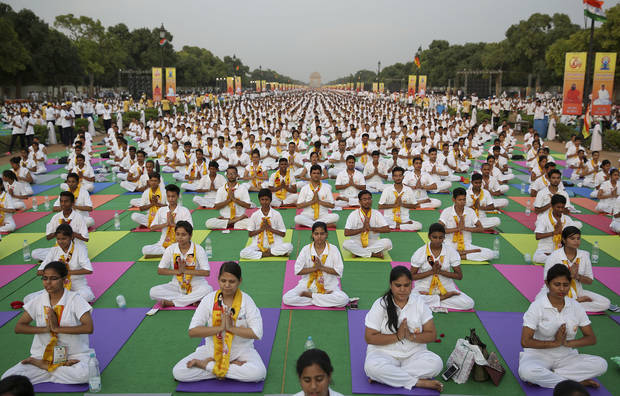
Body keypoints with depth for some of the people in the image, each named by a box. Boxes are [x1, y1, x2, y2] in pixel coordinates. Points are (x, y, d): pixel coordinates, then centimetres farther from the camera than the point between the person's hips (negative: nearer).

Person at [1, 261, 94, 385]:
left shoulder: (75, 299, -9)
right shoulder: (38, 300, 2)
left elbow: (89, 327, -20)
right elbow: (18, 327, -1)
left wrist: (57, 328, -21)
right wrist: (46, 329, -15)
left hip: (74, 354, -2)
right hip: (43, 353, 3)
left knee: (85, 374, -35)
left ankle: (43, 365, -8)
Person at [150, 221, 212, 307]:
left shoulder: (198, 249, -11)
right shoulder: (170, 249, -4)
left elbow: (206, 272, -16)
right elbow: (160, 270, -1)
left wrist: (185, 270, -22)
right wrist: (178, 271, -16)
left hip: (196, 285, -2)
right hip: (177, 285, 3)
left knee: (207, 290, -35)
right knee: (153, 292, -20)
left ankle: (171, 302, -23)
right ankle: (193, 300, -21)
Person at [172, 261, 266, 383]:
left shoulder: (246, 300, -9)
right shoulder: (209, 299, -6)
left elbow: (257, 333, -16)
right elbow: (192, 331, -12)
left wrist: (231, 328, -23)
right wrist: (220, 328, -22)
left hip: (241, 351, -1)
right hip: (212, 349, 2)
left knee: (258, 373, -32)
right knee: (178, 372, -17)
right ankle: (233, 367, -10)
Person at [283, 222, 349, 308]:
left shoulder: (333, 249, -4)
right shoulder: (306, 249, -3)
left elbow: (339, 271, -7)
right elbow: (297, 270, -6)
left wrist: (322, 267, -17)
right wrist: (315, 268, -17)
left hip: (329, 287, -1)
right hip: (308, 285, 1)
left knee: (344, 300, -31)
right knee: (286, 299, -22)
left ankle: (310, 295, -13)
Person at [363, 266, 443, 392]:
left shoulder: (419, 303, 3)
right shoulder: (380, 304, -4)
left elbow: (432, 335, 1)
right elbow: (369, 338, -8)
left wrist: (412, 336, -17)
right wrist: (397, 336, -17)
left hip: (414, 353, 3)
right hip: (384, 352, -2)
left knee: (436, 363, -27)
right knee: (372, 366, -35)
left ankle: (388, 376, -22)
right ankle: (418, 382, -23)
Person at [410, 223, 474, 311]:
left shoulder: (451, 252, -2)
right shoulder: (420, 253, -6)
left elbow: (459, 276, 0)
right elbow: (412, 276, -5)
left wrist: (440, 271, -16)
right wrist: (431, 271, -17)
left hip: (446, 288, 2)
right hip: (424, 288, -1)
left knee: (469, 303, -22)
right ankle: (443, 298, -15)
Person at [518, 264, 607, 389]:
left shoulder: (575, 306, 1)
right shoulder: (537, 306, -11)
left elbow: (591, 338, 3)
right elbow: (525, 341, -15)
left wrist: (568, 343, -14)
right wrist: (555, 343, -16)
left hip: (566, 356, 4)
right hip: (539, 355, -4)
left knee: (601, 364, -19)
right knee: (526, 371, -36)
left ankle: (546, 376, -19)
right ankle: (576, 382, -20)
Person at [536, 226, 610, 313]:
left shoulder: (584, 255, 0)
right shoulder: (553, 256, -12)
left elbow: (590, 280, 5)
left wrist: (577, 276, -16)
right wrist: (569, 274, -22)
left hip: (576, 292, 3)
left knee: (606, 303, -13)